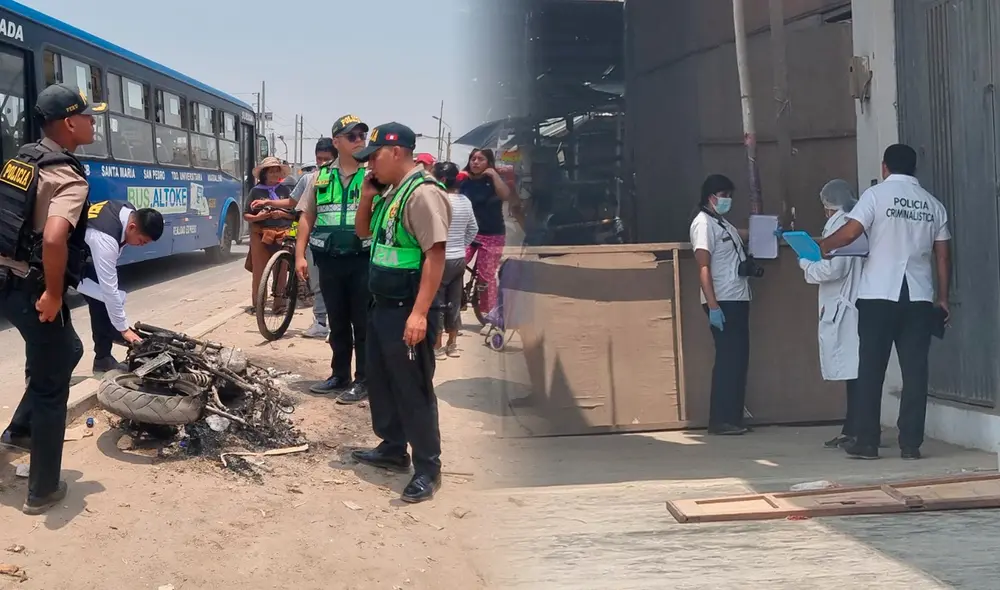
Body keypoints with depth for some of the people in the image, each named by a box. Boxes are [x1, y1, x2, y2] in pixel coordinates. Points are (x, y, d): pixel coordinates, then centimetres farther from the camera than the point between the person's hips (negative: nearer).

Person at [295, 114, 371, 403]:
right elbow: (307, 216, 11)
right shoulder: (321, 176, 8)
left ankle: (363, 380, 11)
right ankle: (340, 376, 26)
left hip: (363, 260, -3)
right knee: (337, 322, 14)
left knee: (363, 323, 3)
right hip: (329, 260, 4)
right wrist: (300, 255, 5)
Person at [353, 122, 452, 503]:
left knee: (413, 390, -3)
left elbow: (435, 255, -24)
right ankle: (393, 449, 33)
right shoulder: (390, 194, 12)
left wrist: (420, 313, -28)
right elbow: (363, 232, 26)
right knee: (381, 383, 19)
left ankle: (428, 468, 5)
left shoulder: (423, 193, -18)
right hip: (382, 306, 10)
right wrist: (366, 197, 6)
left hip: (407, 311, -10)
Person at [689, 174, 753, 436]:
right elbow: (703, 268, -17)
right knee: (728, 359, -7)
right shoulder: (703, 223, -11)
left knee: (739, 358, 10)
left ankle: (733, 417, 16)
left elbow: (742, 235, 38)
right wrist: (712, 306, -23)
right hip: (723, 302, -9)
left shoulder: (722, 223, 16)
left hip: (738, 299, 9)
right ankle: (720, 420, -2)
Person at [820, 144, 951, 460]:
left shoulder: (877, 194, -1)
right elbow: (942, 256, 11)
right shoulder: (933, 204, 12)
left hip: (879, 295, -3)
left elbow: (850, 232, -12)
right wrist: (943, 297, 18)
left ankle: (867, 442, 4)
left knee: (871, 369, 3)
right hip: (919, 297, 3)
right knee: (915, 371, 3)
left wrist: (822, 246, 6)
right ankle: (910, 444, 2)